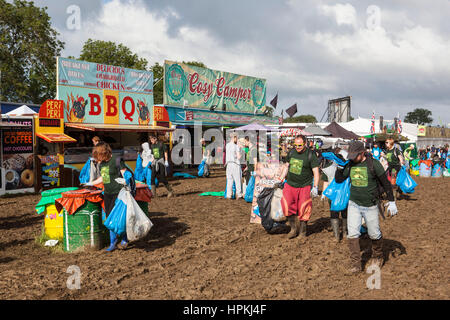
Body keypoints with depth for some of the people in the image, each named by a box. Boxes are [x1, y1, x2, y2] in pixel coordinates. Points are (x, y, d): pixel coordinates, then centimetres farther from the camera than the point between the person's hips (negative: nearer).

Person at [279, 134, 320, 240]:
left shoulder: (311, 155, -8)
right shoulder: (292, 152, 6)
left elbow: (316, 172, -9)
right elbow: (286, 166, 19)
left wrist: (315, 187, -16)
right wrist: (281, 179, 15)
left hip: (304, 187, -3)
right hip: (290, 185, 4)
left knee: (303, 210, 0)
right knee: (287, 206, -9)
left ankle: (302, 232, 16)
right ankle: (293, 228, 10)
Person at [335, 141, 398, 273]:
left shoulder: (373, 164, -11)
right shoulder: (350, 164, 1)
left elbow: (386, 183, -4)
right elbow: (338, 180, 8)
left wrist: (392, 202, -3)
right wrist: (339, 168, -11)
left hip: (370, 206, -3)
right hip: (354, 204, 3)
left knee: (374, 234, 8)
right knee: (353, 234, -5)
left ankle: (377, 257, 35)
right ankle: (355, 264, 3)